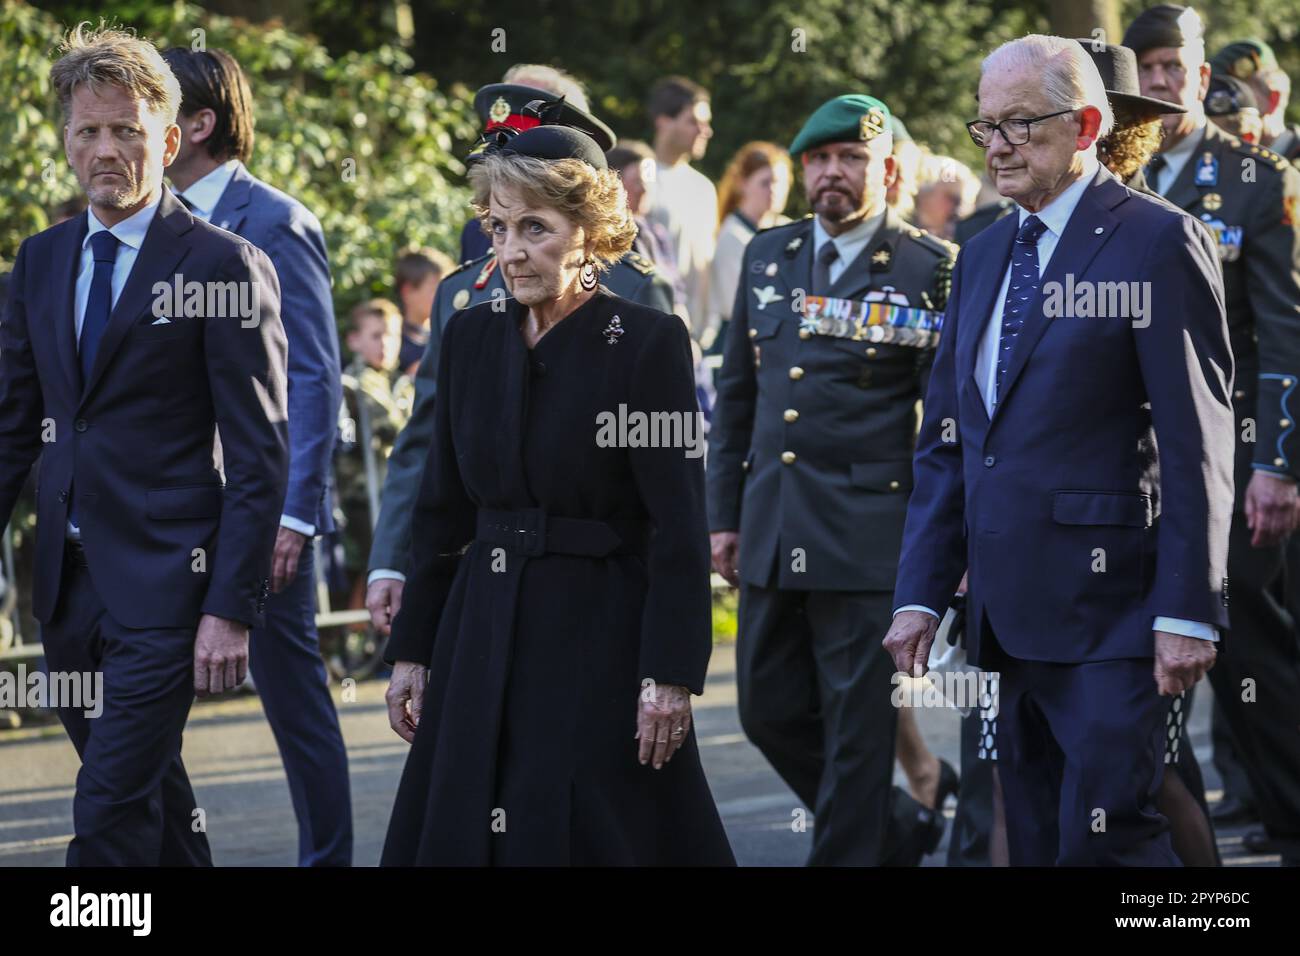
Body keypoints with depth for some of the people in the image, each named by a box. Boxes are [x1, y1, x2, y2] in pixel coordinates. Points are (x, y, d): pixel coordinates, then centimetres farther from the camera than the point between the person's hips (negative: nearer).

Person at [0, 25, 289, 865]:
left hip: (165, 582, -6)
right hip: (68, 583, 6)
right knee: (150, 801, 16)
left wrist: (232, 607, -14)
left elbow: (260, 456, -9)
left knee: (111, 814, -11)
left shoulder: (226, 266, -8)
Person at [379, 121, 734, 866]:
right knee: (459, 834, 5)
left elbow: (679, 525, -12)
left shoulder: (649, 343, -9)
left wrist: (671, 676, -17)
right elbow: (443, 510, 13)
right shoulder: (472, 337, 8)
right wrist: (412, 649, 11)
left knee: (593, 837, -4)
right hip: (482, 636, 5)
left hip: (600, 636, -5)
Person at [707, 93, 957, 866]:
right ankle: (903, 831, 28)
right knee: (770, 711, 10)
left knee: (858, 727, -1)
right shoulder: (769, 258, 12)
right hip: (773, 537, 6)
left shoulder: (931, 270, -4)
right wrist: (725, 513, 14)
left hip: (870, 534, -6)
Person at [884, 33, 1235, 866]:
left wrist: (1187, 611, -16)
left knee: (1107, 836, -15)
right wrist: (921, 594, 10)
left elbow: (1198, 444, -11)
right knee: (1037, 843, 10)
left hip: (1110, 609, -8)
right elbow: (947, 443, 18)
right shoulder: (985, 256, 17)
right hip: (1011, 615, 8)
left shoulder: (1157, 242, -7)